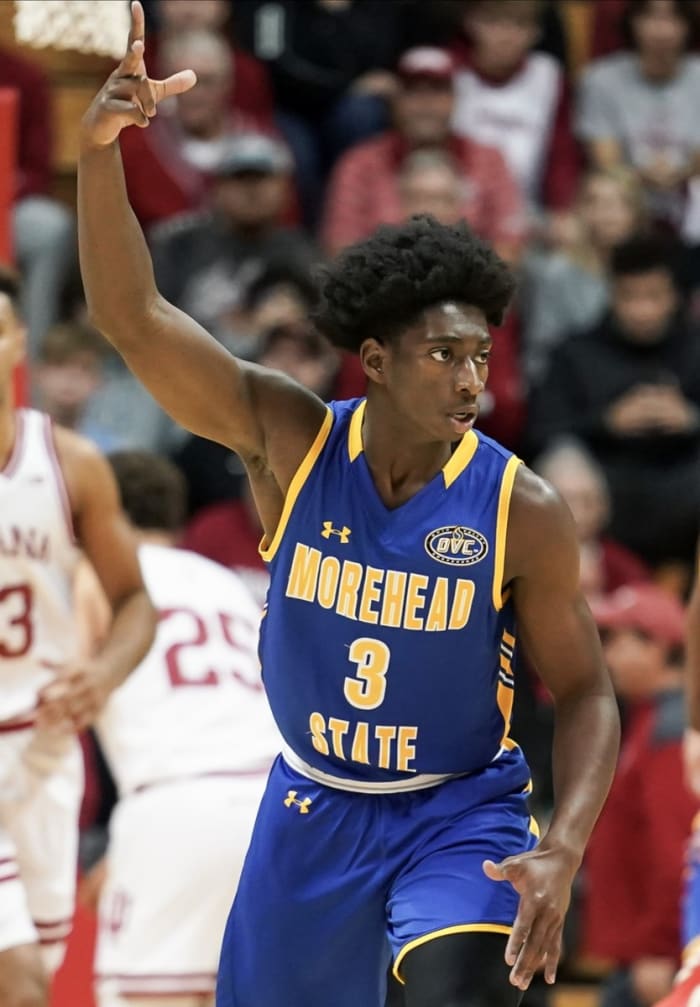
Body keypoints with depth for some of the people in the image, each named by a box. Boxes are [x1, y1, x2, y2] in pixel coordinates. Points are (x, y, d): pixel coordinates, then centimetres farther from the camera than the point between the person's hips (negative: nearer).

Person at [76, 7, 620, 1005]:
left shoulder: (522, 511, -17)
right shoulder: (294, 442, -13)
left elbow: (584, 691, -7)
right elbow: (131, 317, -21)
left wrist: (563, 853, -22)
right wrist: (100, 148, -37)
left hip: (459, 817, -3)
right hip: (313, 808, 3)